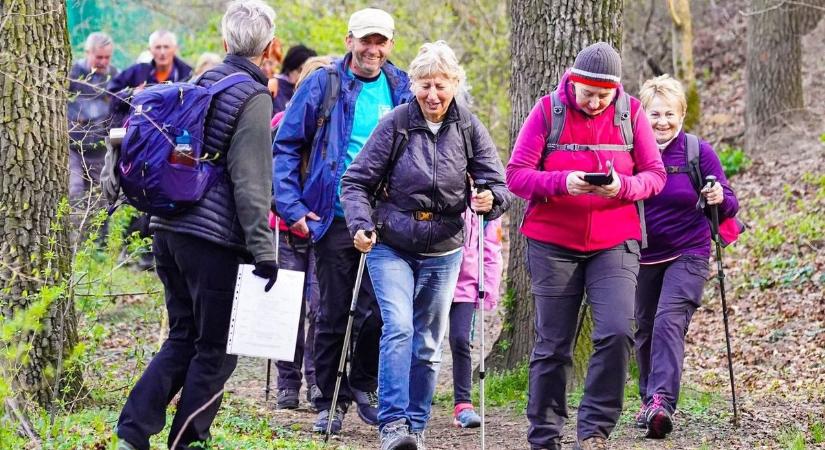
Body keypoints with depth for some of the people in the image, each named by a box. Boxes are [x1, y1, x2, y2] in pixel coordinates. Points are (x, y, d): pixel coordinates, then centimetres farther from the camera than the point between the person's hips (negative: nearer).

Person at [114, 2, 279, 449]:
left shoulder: (202, 83, 13)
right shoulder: (253, 98, -10)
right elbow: (250, 182, -16)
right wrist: (263, 251, -16)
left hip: (169, 227, 8)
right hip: (214, 238, -8)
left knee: (182, 339, 16)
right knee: (216, 349, 3)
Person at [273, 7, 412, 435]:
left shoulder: (402, 89, 5)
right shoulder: (322, 85, -1)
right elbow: (286, 146, 1)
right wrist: (292, 206, -7)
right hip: (334, 219, -1)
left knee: (379, 310, -4)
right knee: (333, 315, 5)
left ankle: (363, 385, 19)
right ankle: (331, 401, 16)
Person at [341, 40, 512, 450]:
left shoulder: (468, 128, -4)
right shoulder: (395, 125, -10)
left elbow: (498, 183, -1)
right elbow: (357, 181, -7)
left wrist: (490, 199, -25)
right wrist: (361, 224, -23)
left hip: (442, 251, 3)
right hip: (391, 247, -3)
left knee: (428, 344, 10)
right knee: (398, 328, -19)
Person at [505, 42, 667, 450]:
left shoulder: (631, 113, 2)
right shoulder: (548, 111, -3)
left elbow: (655, 174, 3)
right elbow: (516, 175, -6)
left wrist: (622, 186, -18)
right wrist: (562, 183, -23)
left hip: (615, 243, 1)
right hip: (553, 244, -1)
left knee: (616, 332, -17)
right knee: (552, 346, 3)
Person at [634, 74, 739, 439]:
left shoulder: (699, 152, -7)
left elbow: (729, 206, -5)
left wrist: (720, 199, -27)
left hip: (687, 254, -3)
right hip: (643, 255, 3)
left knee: (669, 321, -21)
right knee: (644, 329, 11)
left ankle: (661, 401, -30)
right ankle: (649, 400, 29)